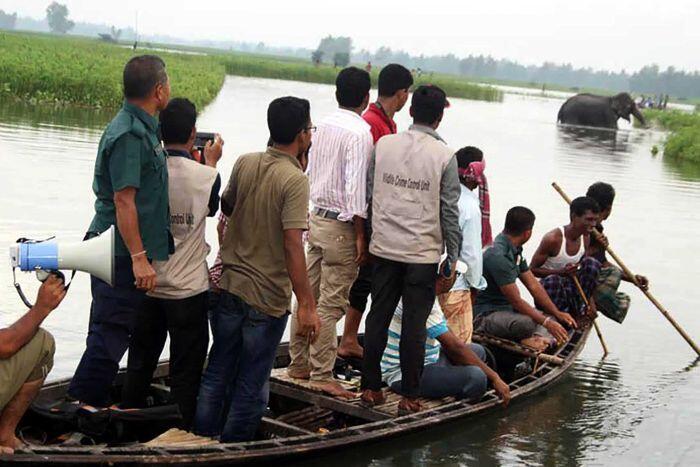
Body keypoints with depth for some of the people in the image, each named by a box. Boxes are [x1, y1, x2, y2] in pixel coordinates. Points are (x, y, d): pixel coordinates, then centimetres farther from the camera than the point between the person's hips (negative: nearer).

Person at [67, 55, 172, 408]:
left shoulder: (141, 128, 12)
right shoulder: (128, 134, -19)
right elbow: (123, 200, -23)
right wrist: (139, 258, -25)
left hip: (128, 252, 10)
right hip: (121, 254, -10)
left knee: (112, 330, 16)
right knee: (111, 331, -3)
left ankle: (95, 402, 26)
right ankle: (82, 401, 6)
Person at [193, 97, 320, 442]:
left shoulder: (245, 163, 1)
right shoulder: (294, 180, -18)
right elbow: (292, 246, -23)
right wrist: (306, 305, -21)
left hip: (229, 287, 6)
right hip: (268, 298, -6)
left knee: (216, 375, 17)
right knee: (250, 387, 8)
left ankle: (202, 441, 26)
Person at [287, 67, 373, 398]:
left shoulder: (323, 126, 7)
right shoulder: (360, 133, -15)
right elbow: (356, 187, -19)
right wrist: (360, 236, -14)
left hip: (317, 218, 8)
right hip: (341, 226, -8)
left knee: (308, 295, 14)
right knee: (331, 303, -2)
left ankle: (299, 364, 23)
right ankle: (322, 375, 3)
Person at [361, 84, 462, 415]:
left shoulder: (383, 144, 1)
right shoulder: (444, 156, -8)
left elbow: (369, 192, 5)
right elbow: (449, 211, -7)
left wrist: (370, 236, 16)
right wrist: (452, 257, 1)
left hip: (385, 247, 3)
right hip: (423, 252, -3)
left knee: (378, 317, 12)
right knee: (414, 325, 4)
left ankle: (370, 388, 18)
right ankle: (409, 396, 9)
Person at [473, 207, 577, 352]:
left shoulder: (514, 251, 10)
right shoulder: (498, 257, -22)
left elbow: (534, 286, 12)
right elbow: (516, 301, -21)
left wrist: (557, 313, 6)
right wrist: (547, 323, -19)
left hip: (507, 309, 10)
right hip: (485, 316, -10)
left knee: (551, 318, 1)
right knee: (529, 323, -36)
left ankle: (537, 339, -25)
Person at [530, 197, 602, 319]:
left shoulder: (585, 238, 0)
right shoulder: (553, 239, -21)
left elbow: (586, 270, 9)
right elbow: (532, 269, -16)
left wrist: (590, 301, -2)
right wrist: (561, 272, -30)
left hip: (571, 286, 6)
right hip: (551, 287, -6)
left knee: (592, 262, -19)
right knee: (553, 280, -40)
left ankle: (576, 313, -11)